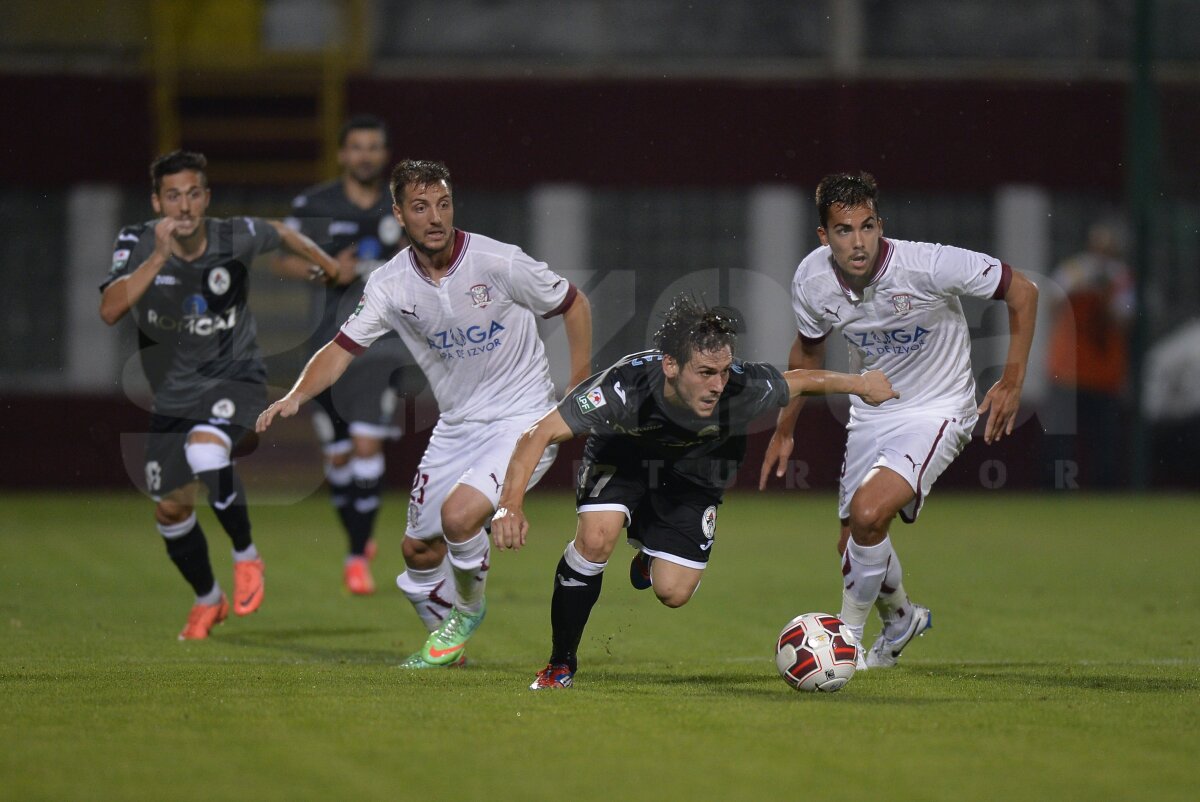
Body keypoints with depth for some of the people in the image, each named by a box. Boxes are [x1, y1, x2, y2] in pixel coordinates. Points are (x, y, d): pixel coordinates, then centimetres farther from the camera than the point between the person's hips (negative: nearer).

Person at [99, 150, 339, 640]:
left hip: (234, 378, -3)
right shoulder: (138, 244, -18)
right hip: (174, 393, 3)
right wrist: (159, 257, -42)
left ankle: (246, 556, -11)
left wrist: (323, 261, 25)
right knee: (170, 509, 9)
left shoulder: (235, 239, -17)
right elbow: (110, 310, -34)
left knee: (205, 450, -34)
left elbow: (279, 233, 8)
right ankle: (208, 601, 36)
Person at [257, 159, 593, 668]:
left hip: (523, 420, -5)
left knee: (460, 513, -26)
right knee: (418, 549, 9)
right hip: (456, 427, 5)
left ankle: (470, 609, 5)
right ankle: (449, 648, 34)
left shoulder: (499, 263, -18)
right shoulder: (390, 285, -7)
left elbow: (574, 306, -5)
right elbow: (342, 348, -3)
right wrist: (297, 395, -22)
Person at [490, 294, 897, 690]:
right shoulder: (625, 385, -40)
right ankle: (560, 666, -8)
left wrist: (860, 384, 2)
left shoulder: (744, 389, -35)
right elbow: (538, 435, -37)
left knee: (673, 592, -8)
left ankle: (650, 549, 32)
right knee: (596, 538, -28)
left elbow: (802, 381, -13)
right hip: (620, 457, -2)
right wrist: (511, 504, -50)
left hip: (695, 470, 2)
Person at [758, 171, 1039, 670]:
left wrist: (1012, 382, -17)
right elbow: (808, 348, 10)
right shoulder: (812, 279, -13)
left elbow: (1022, 291, -14)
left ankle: (848, 637, -4)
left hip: (937, 411, -5)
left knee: (868, 512, -27)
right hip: (871, 412, 5)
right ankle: (901, 618, 43)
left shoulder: (928, 265, -27)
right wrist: (784, 430, 16)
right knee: (853, 545, 9)